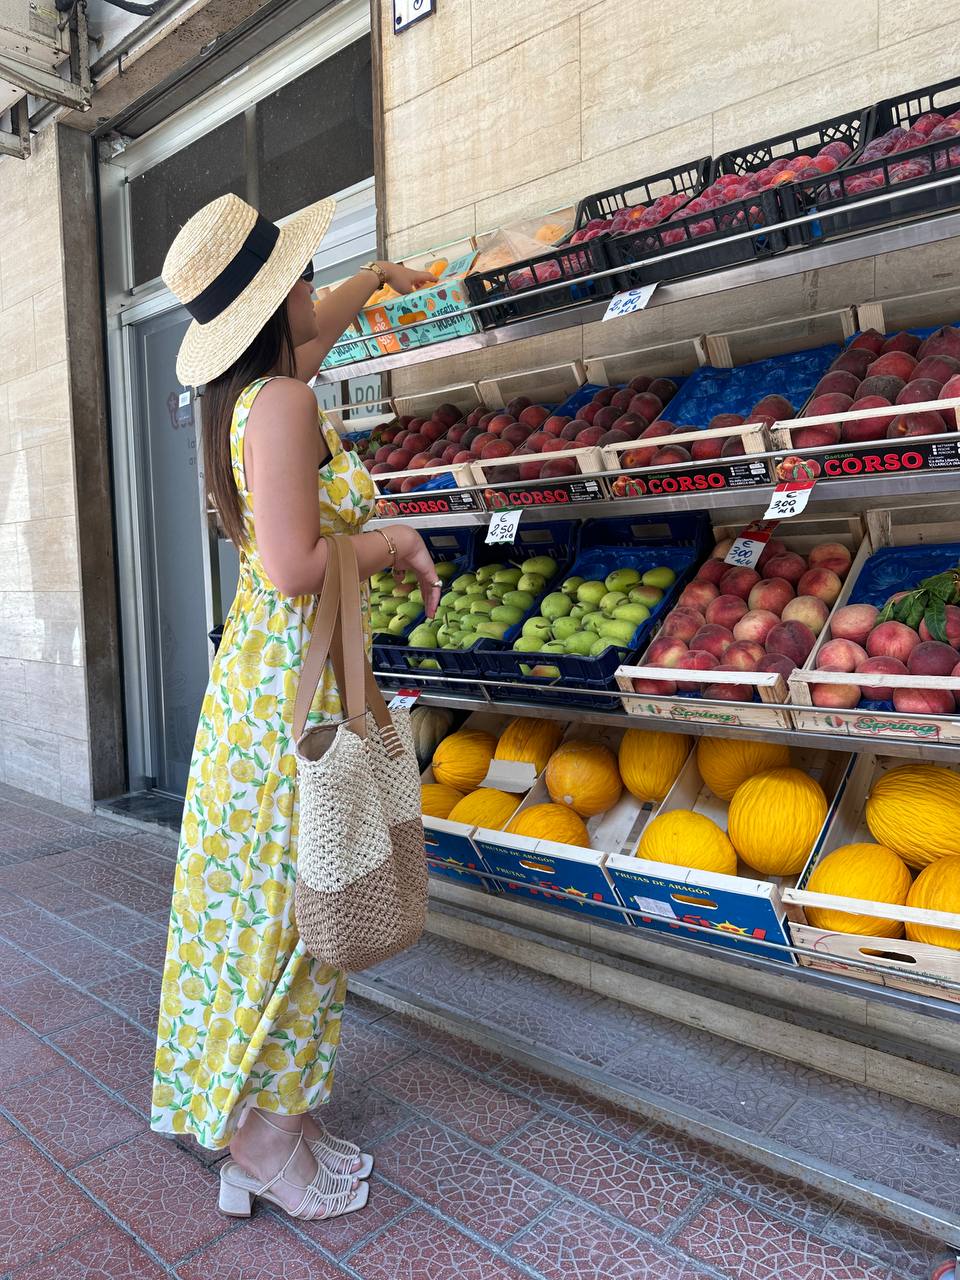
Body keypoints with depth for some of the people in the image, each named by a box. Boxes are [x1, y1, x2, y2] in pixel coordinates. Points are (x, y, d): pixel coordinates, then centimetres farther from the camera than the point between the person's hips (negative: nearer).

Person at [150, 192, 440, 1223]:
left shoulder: (253, 393, 12)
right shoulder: (283, 403, -16)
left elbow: (316, 328, 34)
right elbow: (295, 570, -24)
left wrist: (379, 276, 50)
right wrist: (394, 543, -8)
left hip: (261, 670, 10)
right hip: (294, 681, -10)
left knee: (260, 895, 15)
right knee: (284, 899, 1)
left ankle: (267, 1121, 32)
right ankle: (265, 1137, 19)